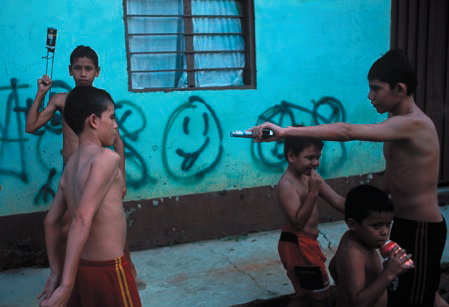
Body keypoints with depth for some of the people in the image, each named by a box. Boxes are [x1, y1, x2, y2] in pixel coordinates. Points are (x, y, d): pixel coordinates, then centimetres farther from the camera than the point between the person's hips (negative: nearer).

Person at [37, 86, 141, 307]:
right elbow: (82, 219, -29)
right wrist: (66, 285, -29)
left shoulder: (71, 165, 6)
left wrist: (56, 271, 17)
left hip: (81, 268, 7)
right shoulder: (106, 158, -19)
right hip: (108, 269, -7)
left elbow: (51, 221, 11)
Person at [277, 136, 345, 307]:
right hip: (298, 245, -9)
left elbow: (337, 201, 3)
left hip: (308, 243, 9)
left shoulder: (311, 176, 4)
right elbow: (298, 221, -28)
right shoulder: (286, 184, -22)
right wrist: (313, 192, -32)